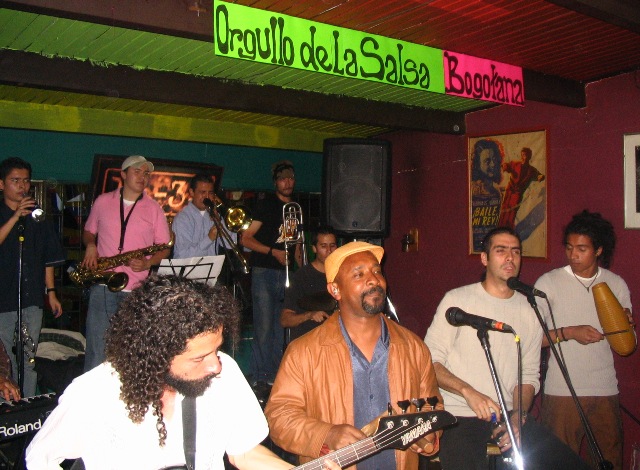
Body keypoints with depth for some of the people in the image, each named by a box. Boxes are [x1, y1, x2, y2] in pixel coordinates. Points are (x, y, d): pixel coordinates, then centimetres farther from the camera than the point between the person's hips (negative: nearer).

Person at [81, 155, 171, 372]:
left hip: (137, 291, 0)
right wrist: (90, 245, -1)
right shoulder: (102, 202, 9)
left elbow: (164, 247, 7)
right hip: (102, 286, 1)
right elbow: (88, 231, 21)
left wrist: (147, 263, -12)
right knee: (97, 350, 3)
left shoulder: (154, 209, 5)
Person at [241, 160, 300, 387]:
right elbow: (246, 239, -7)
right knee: (263, 327, -7)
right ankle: (260, 377, 2)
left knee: (280, 327, 8)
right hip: (264, 272, -5)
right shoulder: (266, 205, -1)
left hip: (286, 274, 6)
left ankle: (275, 376, 17)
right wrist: (273, 252, -17)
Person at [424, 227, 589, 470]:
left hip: (510, 414, 5)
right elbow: (430, 361, -6)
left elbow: (529, 376, 11)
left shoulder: (530, 311, 10)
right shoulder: (457, 299, -4)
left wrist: (517, 418, -6)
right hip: (459, 415, -4)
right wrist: (468, 391, -20)